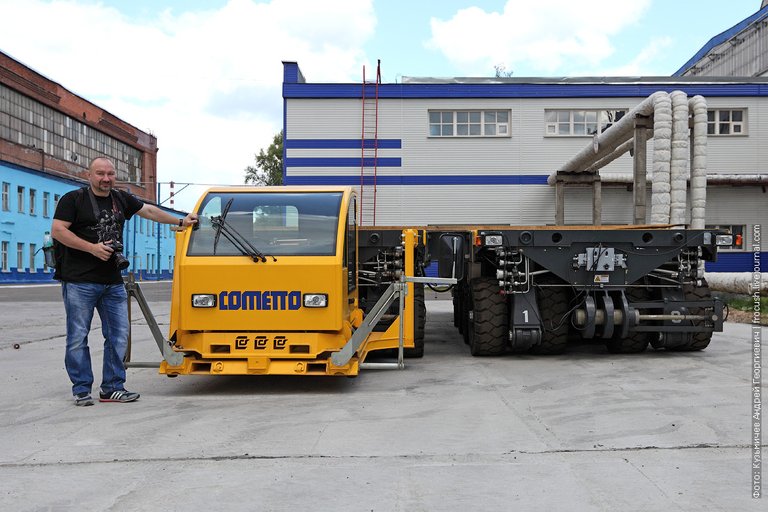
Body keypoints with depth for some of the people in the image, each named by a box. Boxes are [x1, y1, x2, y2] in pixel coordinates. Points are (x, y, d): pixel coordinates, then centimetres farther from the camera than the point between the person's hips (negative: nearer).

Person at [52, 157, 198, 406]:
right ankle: (81, 390, 8)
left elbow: (149, 211, 26)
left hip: (113, 283, 6)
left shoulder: (121, 199, 15)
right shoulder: (73, 199, -2)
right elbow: (57, 230, -9)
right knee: (78, 337, -1)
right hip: (79, 281, -6)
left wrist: (180, 221, 29)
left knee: (118, 336, 5)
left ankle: (112, 387, 14)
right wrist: (92, 248, -16)